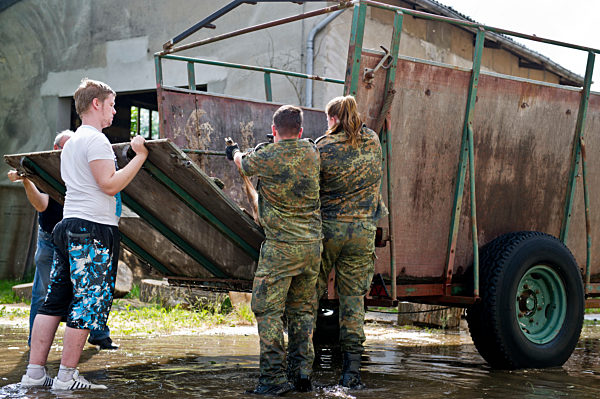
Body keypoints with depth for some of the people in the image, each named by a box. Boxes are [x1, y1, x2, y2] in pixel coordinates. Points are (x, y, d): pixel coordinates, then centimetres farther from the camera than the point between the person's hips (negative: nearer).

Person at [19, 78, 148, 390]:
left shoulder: (72, 142, 21)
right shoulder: (95, 140, -10)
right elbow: (110, 184, -17)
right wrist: (140, 156, -10)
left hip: (69, 225, 10)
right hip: (94, 228, -10)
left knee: (56, 299, 8)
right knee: (89, 302, -5)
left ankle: (35, 373, 10)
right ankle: (66, 376, -3)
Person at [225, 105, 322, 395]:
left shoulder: (265, 158, -9)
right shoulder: (311, 153, 4)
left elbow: (243, 164, 13)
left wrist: (235, 152, 36)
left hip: (281, 247, -5)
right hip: (312, 244, 6)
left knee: (268, 311, -1)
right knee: (301, 310, 14)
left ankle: (274, 379, -5)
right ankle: (302, 374, 14)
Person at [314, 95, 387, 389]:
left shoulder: (323, 149, -9)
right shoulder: (372, 141, 4)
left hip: (328, 226, -3)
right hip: (363, 229, 3)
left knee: (310, 293, 8)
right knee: (353, 297, 8)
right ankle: (351, 370, 6)